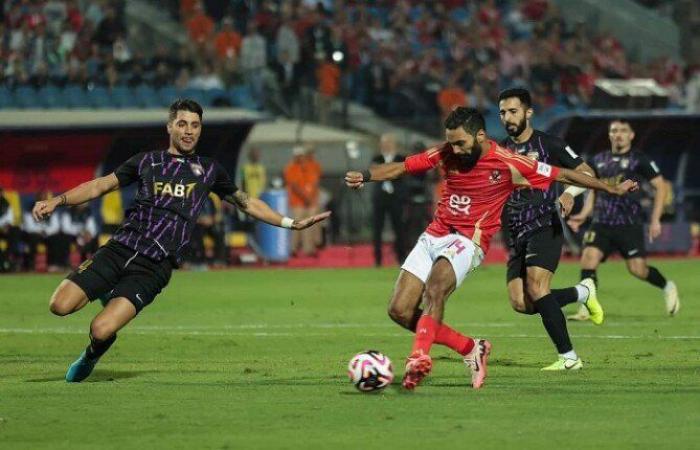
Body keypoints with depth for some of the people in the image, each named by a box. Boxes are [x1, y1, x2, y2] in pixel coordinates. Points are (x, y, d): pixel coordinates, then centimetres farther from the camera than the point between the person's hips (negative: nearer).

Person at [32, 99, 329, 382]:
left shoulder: (208, 170, 16)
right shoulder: (147, 161, 15)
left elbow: (247, 203, 27)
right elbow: (101, 185, 16)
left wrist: (292, 223, 23)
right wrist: (57, 201, 2)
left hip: (154, 266, -2)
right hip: (120, 248, 2)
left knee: (101, 330, -22)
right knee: (60, 306, -16)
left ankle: (91, 355, 16)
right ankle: (109, 296, 16)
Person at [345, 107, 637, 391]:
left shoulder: (508, 163, -9)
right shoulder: (445, 155, 2)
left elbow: (562, 175, -1)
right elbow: (401, 168, 5)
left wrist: (612, 189, 4)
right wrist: (364, 176, -14)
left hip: (468, 241, -5)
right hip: (433, 236, 6)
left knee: (436, 286, -35)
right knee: (399, 311, -3)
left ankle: (419, 357, -47)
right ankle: (471, 349, 10)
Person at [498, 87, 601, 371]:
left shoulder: (548, 144, -1)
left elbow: (586, 173, -1)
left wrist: (569, 193, -20)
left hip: (545, 227, -6)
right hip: (516, 234, 6)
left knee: (536, 288, -24)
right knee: (520, 302, -8)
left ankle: (568, 357, -17)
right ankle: (582, 292, 17)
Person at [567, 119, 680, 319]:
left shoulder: (639, 159, -2)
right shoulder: (599, 160, 12)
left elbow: (660, 186, 0)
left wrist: (655, 220, -7)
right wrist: (582, 216, 10)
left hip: (629, 225, -4)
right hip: (602, 224, 4)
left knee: (637, 269, -6)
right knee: (588, 258, -16)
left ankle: (667, 287, 24)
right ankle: (587, 309, -13)